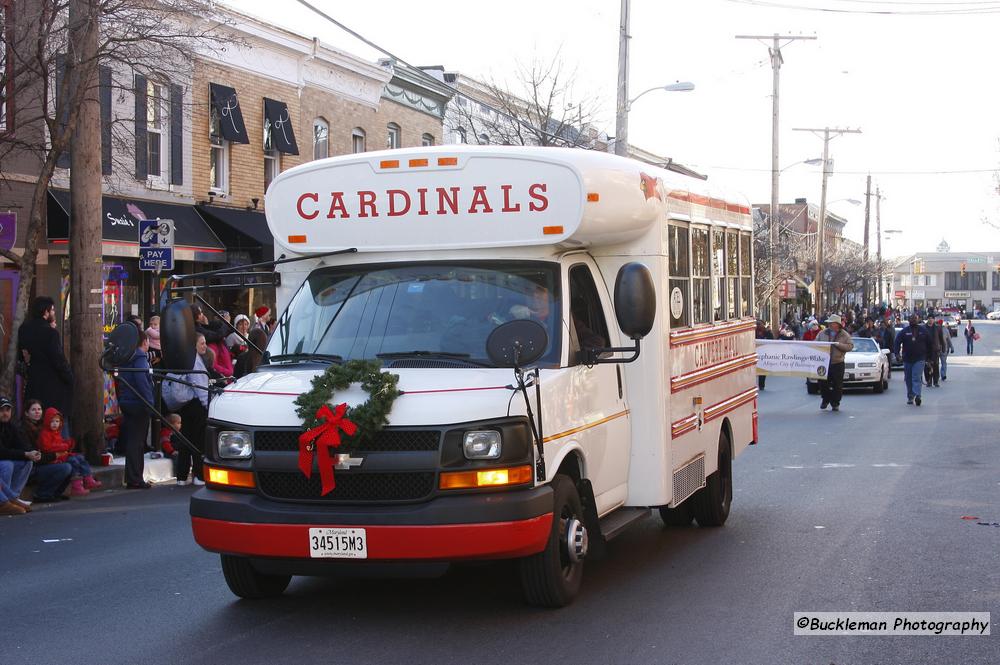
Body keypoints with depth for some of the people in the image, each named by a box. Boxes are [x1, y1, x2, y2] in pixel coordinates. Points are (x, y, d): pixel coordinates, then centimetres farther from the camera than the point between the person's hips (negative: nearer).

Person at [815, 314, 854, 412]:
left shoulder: (844, 335, 1)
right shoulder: (822, 334, 8)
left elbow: (850, 346, -7)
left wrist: (838, 344, -19)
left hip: (837, 363, -2)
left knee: (837, 385, 0)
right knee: (823, 383, 3)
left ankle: (835, 403, 13)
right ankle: (825, 399, 27)